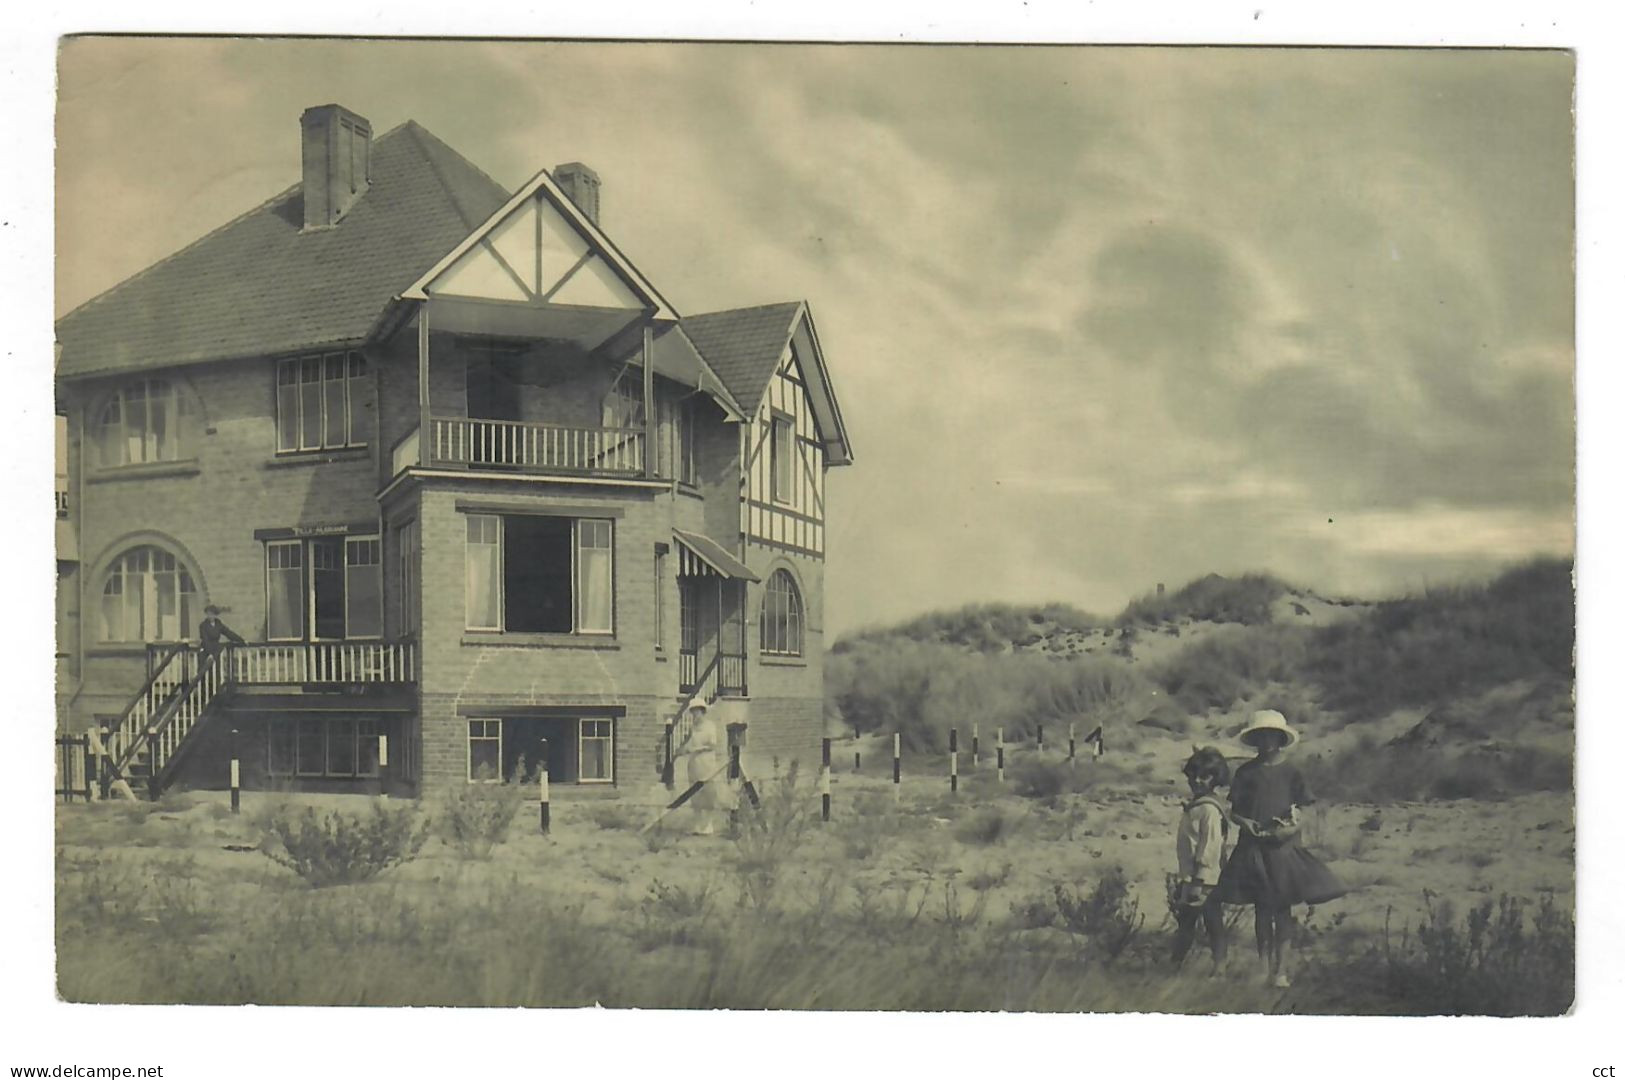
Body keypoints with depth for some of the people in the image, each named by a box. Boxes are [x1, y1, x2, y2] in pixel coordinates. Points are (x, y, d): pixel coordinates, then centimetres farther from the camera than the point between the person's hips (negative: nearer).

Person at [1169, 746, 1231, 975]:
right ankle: (1176, 965, 21)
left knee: (1213, 925, 1)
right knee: (1184, 924, 14)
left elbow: (1210, 848, -21)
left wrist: (1199, 882, -22)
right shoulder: (1194, 805, 13)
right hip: (1188, 878, 9)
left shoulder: (1209, 809, -17)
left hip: (1205, 880, -9)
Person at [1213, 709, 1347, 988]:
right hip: (1253, 847, 1)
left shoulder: (1290, 772, 4)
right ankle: (1265, 967, 11)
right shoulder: (1246, 772, 5)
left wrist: (1292, 826, -14)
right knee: (1261, 908, 4)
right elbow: (1234, 812, 6)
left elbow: (1301, 811, 6)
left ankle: (1281, 970, 3)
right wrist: (1247, 824, -14)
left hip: (1283, 847, -1)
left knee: (1282, 909, -1)